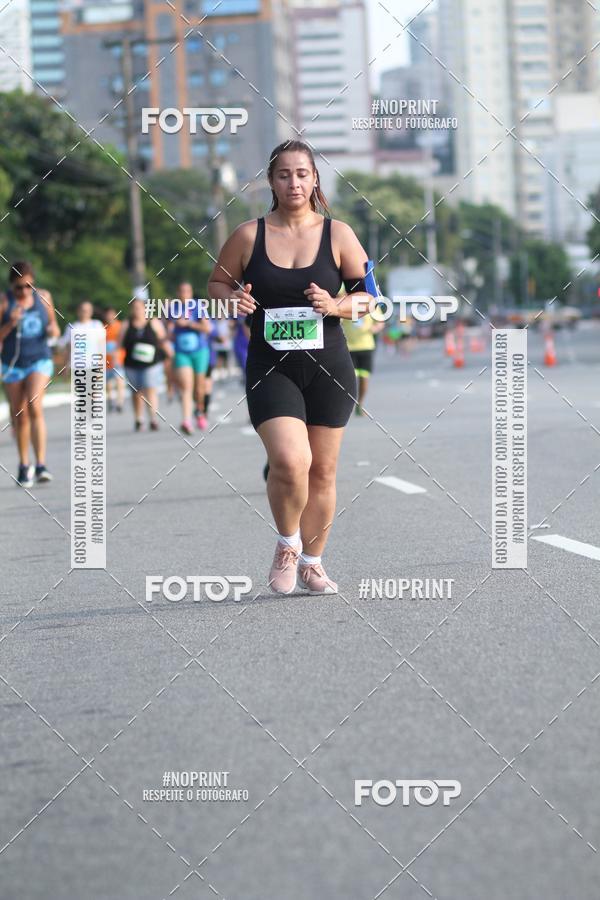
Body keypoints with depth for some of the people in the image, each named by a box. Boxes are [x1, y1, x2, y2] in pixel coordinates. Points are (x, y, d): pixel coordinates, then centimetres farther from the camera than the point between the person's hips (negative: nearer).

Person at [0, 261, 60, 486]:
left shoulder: (43, 297, 1)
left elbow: (54, 326, 14)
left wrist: (54, 330, -8)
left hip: (40, 360, 0)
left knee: (35, 407, -20)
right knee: (19, 417, 8)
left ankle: (41, 465, -24)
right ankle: (24, 465, 25)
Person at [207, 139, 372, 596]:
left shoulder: (338, 234, 1)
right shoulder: (249, 235, 0)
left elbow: (369, 295, 6)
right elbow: (217, 283, 12)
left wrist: (336, 305, -14)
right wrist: (233, 300, -10)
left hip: (329, 368, 2)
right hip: (271, 369, -2)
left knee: (323, 471, 8)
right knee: (289, 461, -21)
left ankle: (312, 562, 27)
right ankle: (287, 545, 6)